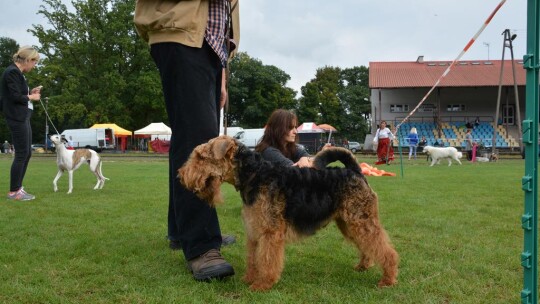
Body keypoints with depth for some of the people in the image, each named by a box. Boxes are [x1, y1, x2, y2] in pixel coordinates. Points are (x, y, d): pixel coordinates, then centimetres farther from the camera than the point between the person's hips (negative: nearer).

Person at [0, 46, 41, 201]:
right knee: (21, 154, -6)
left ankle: (18, 186, 21)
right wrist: (32, 97, -5)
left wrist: (31, 92, 6)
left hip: (23, 117, 10)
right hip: (17, 118, -10)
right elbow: (15, 97, -19)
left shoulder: (17, 72, 16)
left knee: (27, 153, 13)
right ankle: (13, 192, 1)